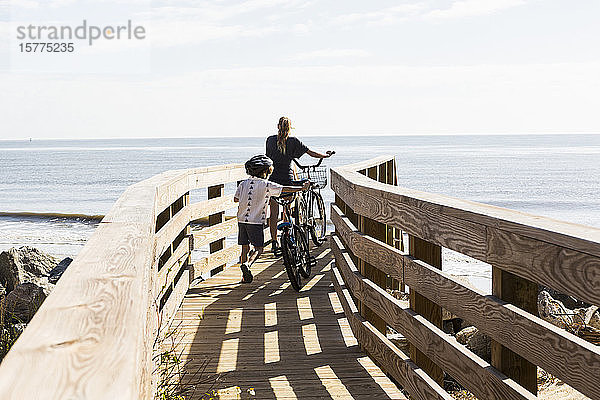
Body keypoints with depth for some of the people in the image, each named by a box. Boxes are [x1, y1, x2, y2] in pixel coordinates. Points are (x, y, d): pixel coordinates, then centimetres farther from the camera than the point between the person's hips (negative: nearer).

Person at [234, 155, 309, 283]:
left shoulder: (243, 184, 5)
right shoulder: (266, 185, -8)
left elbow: (235, 199, 9)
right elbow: (285, 189, -11)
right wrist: (302, 188, -5)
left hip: (242, 220, 5)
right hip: (256, 221, -5)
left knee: (245, 248, 12)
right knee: (258, 248, 4)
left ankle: (245, 277, 15)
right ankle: (247, 264, -23)